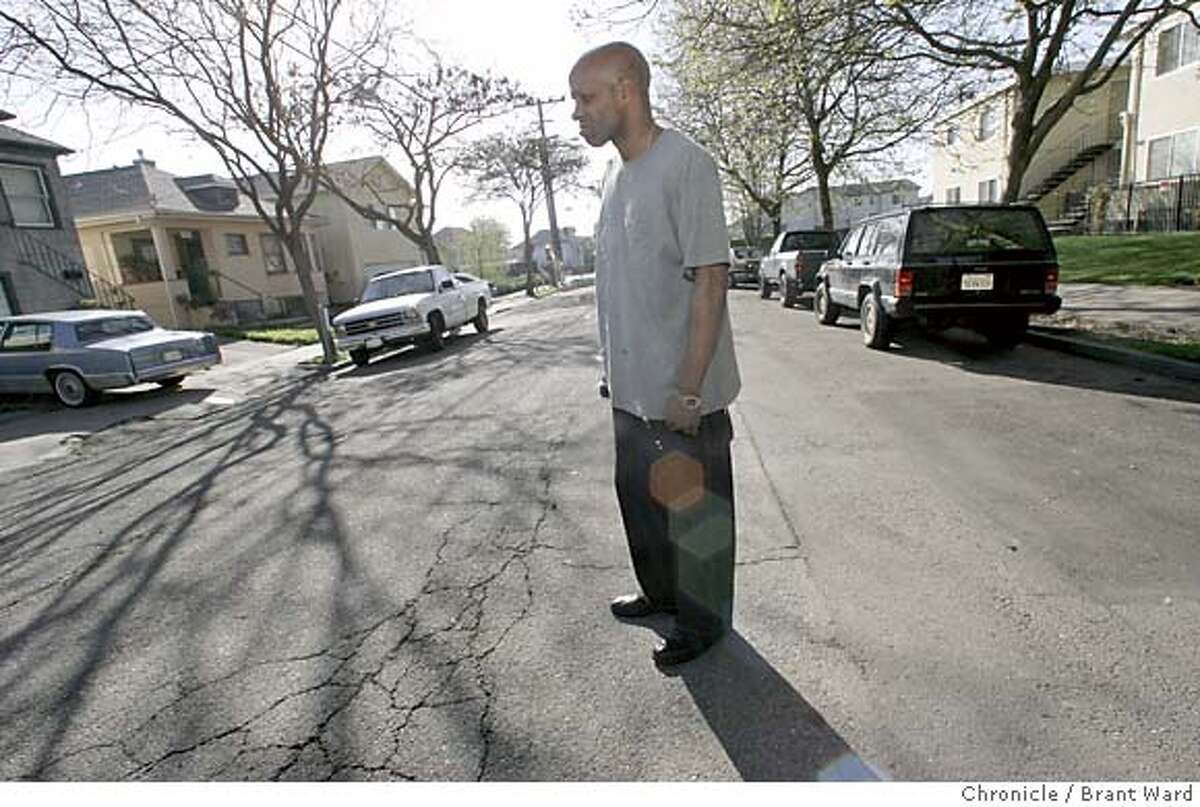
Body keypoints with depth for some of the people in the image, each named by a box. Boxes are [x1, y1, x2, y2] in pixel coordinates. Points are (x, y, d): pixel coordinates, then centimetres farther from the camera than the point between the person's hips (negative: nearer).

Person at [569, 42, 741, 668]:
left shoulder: (685, 165, -14)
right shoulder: (616, 175, 12)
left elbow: (710, 282, -19)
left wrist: (688, 391, -21)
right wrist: (612, 370, 17)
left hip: (681, 395, -8)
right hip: (631, 390, 9)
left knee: (693, 512, 8)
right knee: (639, 500, 21)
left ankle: (702, 621, 30)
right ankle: (661, 593, 43)